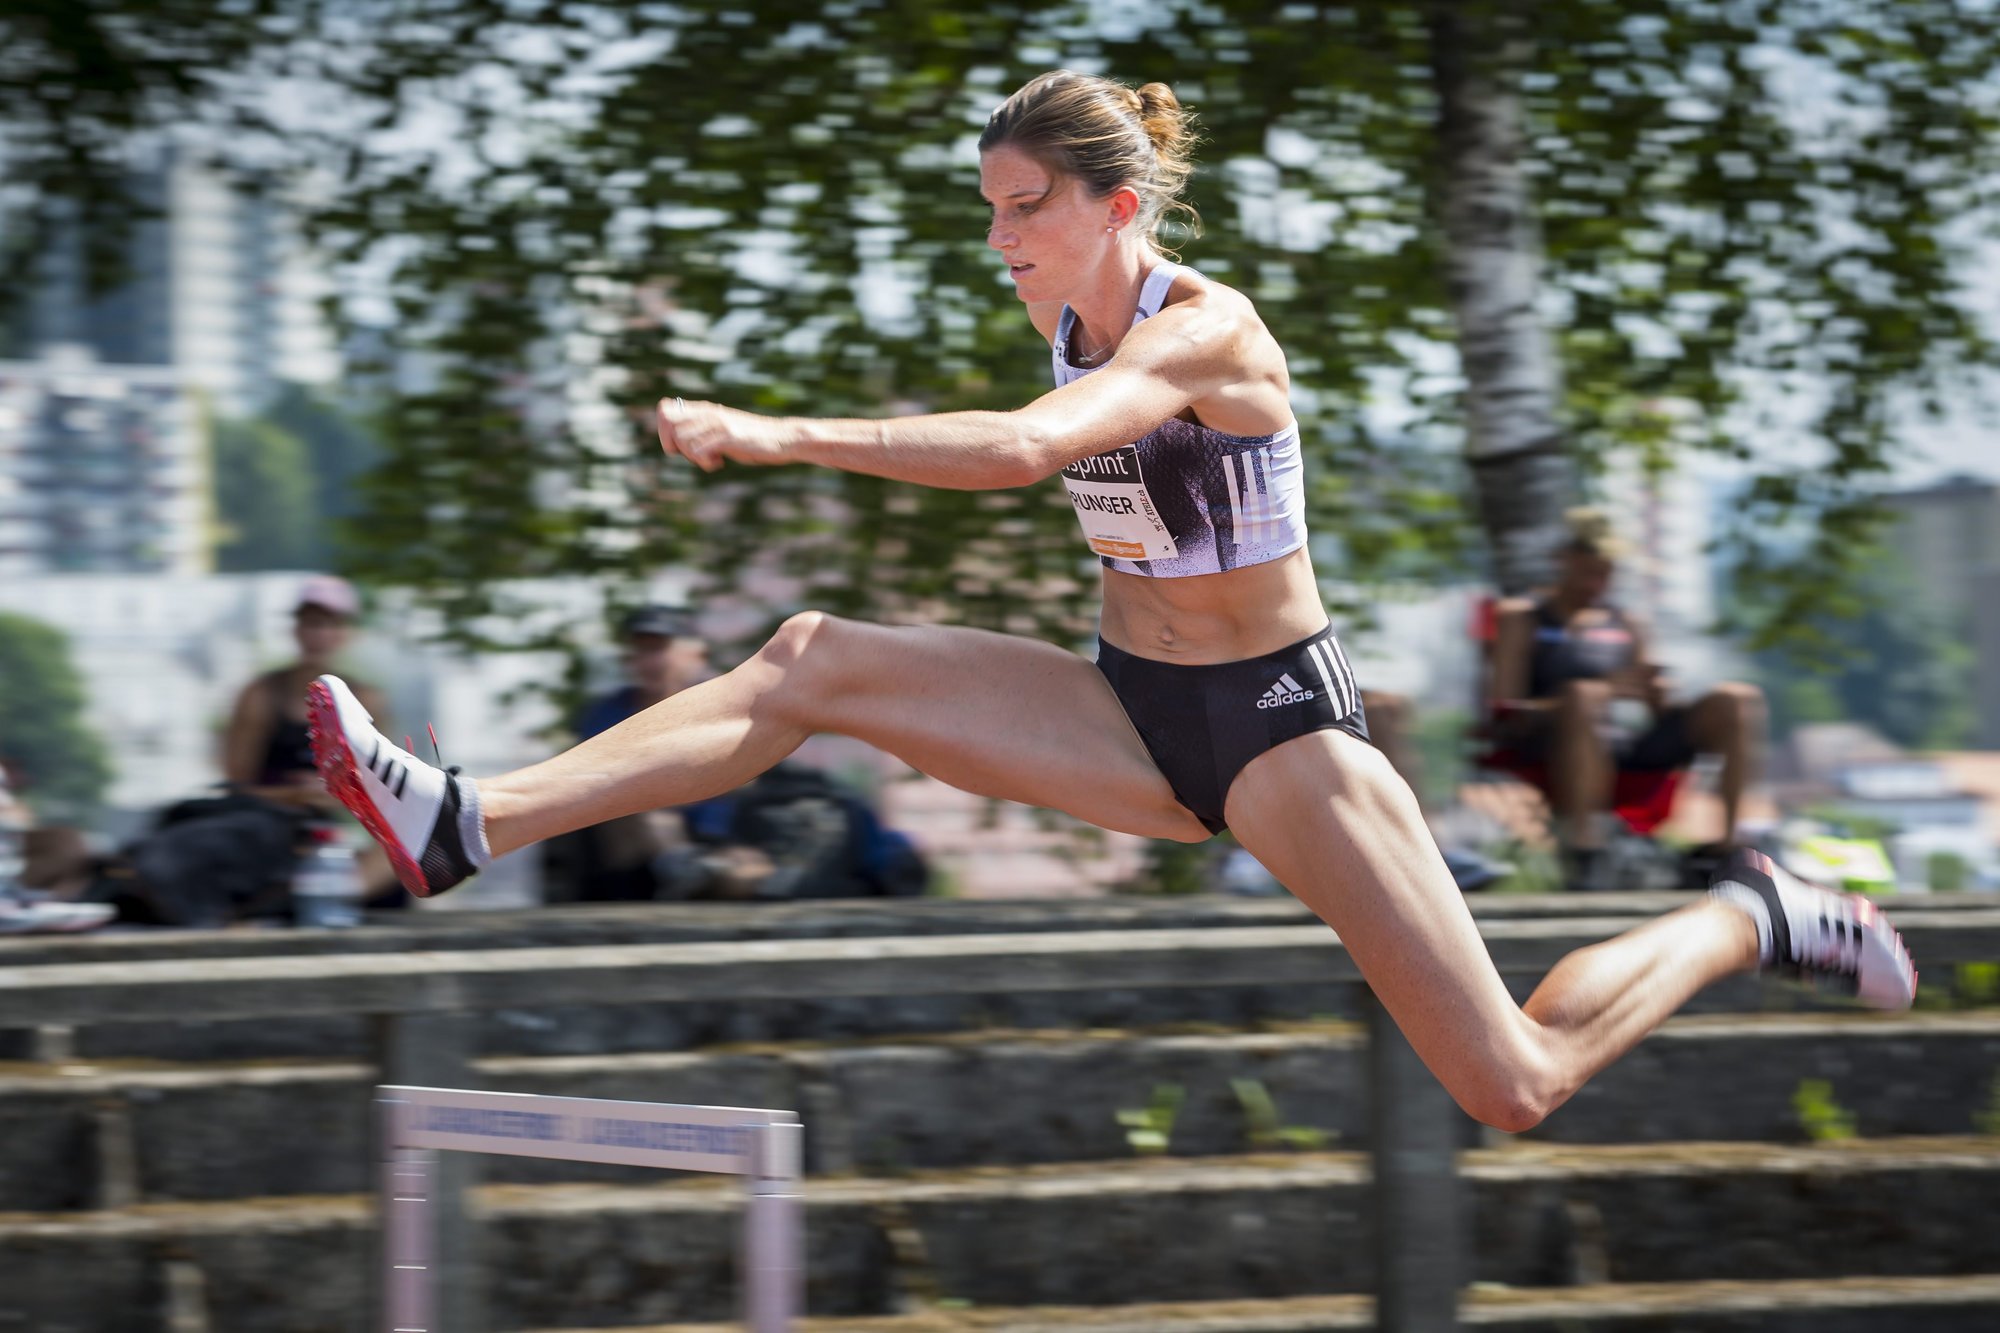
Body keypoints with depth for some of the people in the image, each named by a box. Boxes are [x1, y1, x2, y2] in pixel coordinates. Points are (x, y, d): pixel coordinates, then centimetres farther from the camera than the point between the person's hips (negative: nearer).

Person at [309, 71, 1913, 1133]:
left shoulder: (1204, 330, -24)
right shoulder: (1066, 314, 1)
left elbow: (1021, 448, -42)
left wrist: (778, 436, -46)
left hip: (1277, 723, -7)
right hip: (1134, 711, 7)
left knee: (1514, 1088, -8)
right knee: (815, 661, -13)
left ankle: (1753, 918, 18)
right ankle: (464, 829, -19)